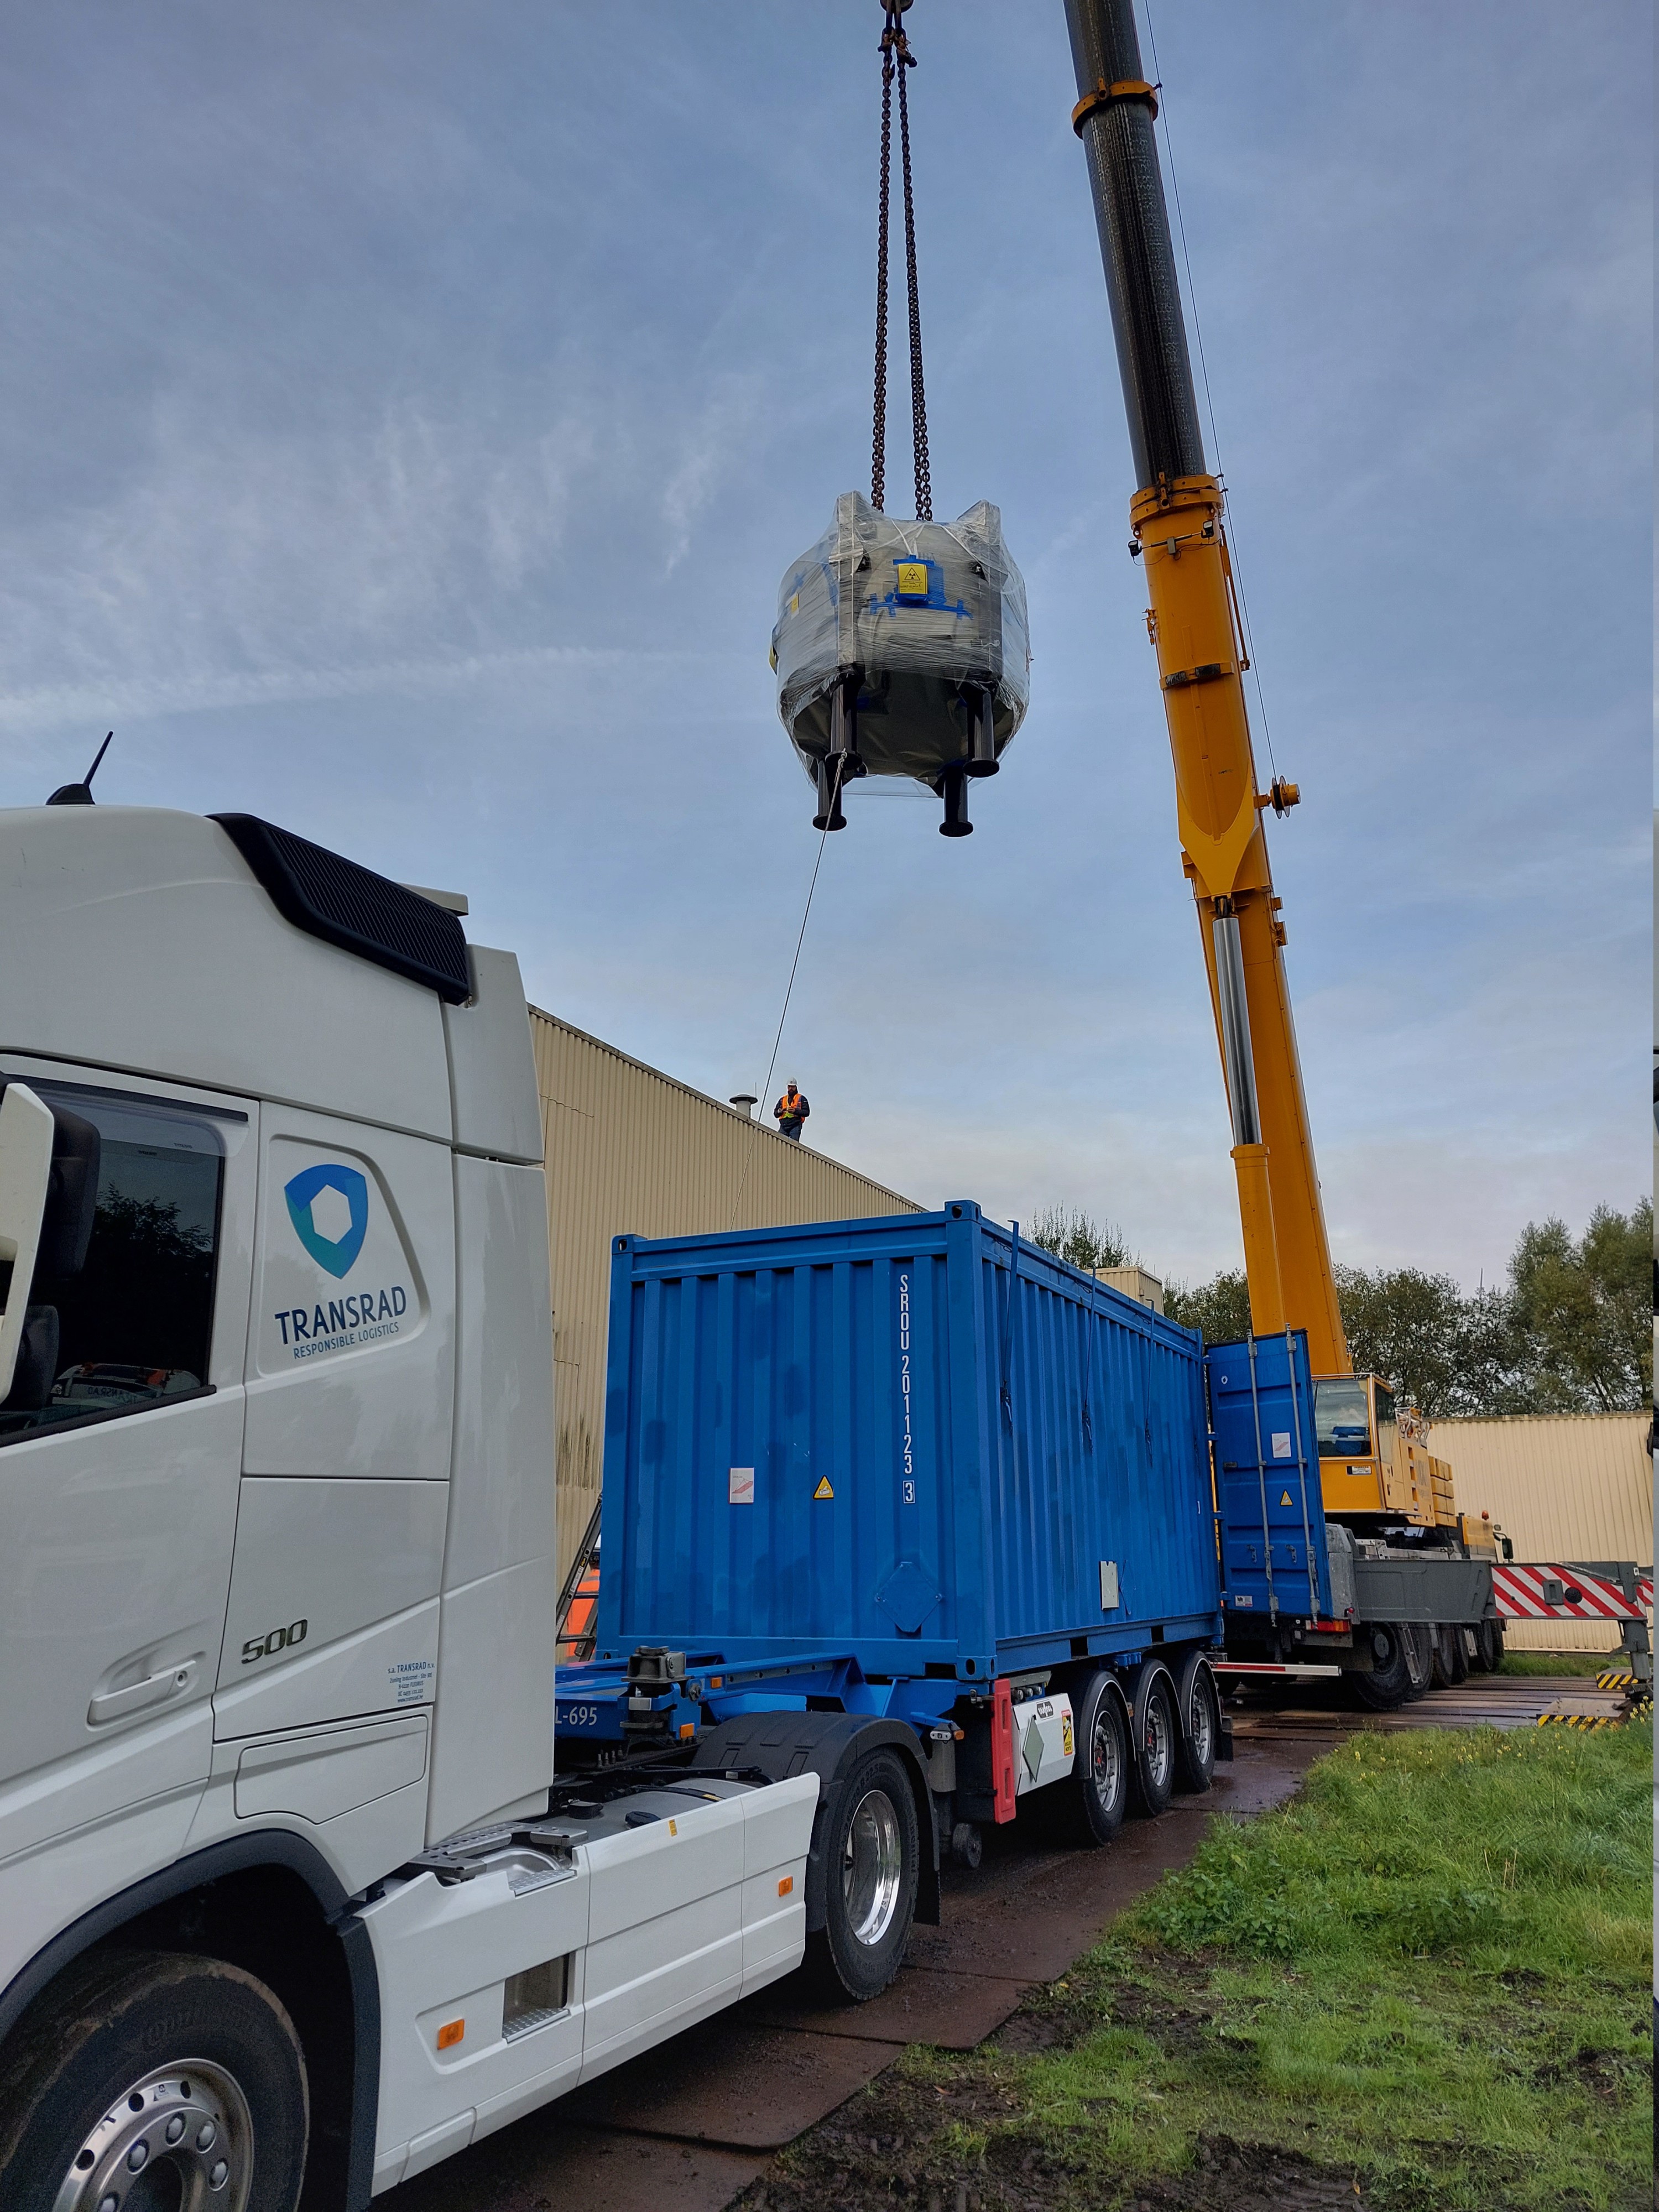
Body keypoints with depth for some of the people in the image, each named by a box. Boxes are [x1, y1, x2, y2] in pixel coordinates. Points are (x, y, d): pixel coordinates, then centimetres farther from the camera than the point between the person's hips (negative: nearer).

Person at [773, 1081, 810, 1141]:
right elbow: (776, 1114, 20)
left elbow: (807, 1112, 2)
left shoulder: (801, 1098, 13)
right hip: (784, 1126, 4)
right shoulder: (782, 1099, 24)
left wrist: (795, 1111, -13)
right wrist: (780, 1111, -3)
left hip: (795, 1126, -4)